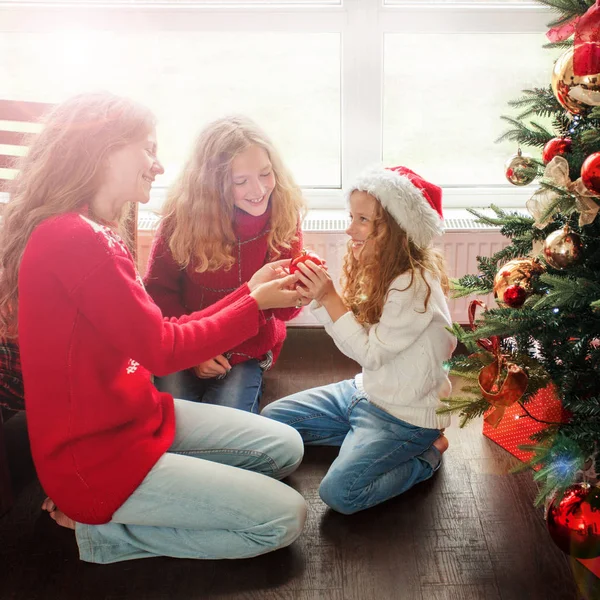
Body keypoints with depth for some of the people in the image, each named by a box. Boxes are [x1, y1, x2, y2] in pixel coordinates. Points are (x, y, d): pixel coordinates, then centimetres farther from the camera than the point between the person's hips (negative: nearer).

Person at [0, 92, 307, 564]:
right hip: (96, 457, -10)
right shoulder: (73, 239, -24)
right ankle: (102, 527, 2)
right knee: (285, 518, -6)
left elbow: (163, 332, 7)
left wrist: (248, 291, 5)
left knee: (285, 448, 13)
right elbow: (163, 350, -19)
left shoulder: (93, 234, 7)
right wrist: (256, 304, -8)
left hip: (132, 414, 10)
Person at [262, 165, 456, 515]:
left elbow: (370, 352, -22)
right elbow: (357, 341, 5)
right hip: (366, 391, 9)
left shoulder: (416, 284, -26)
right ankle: (366, 441, 11)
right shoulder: (381, 272, 1)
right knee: (271, 419, 9)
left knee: (339, 492, -22)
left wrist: (330, 298, -24)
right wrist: (320, 297, -9)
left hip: (405, 415, -9)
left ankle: (425, 456, 1)